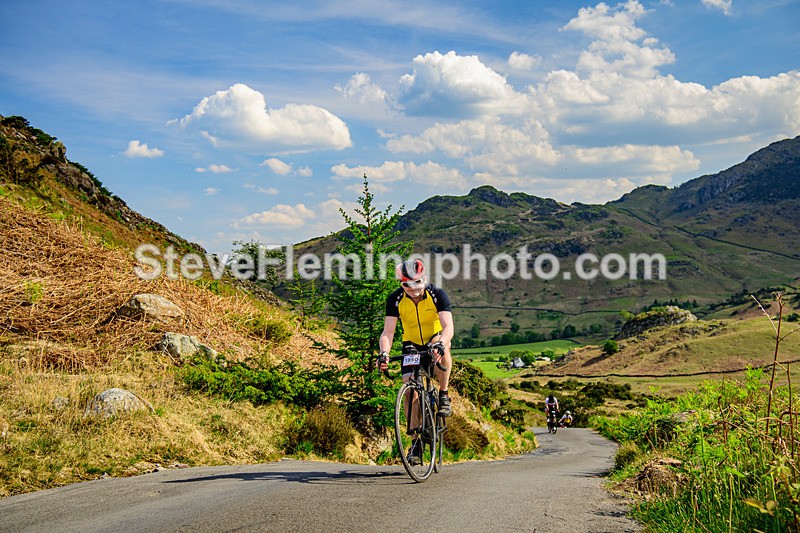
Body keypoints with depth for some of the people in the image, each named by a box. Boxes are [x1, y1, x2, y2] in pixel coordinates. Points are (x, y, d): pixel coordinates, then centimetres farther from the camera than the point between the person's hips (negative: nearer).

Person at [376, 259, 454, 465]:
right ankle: (417, 441, 1)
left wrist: (440, 344, -55)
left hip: (435, 339, -2)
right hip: (412, 346, 2)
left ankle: (444, 395, -19)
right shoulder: (395, 299, -18)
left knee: (440, 346, -38)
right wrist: (384, 353, -42)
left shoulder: (437, 294, -23)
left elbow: (448, 327, -34)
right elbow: (388, 332, -22)